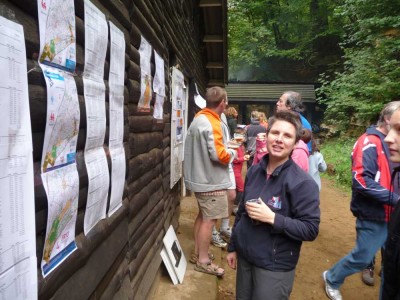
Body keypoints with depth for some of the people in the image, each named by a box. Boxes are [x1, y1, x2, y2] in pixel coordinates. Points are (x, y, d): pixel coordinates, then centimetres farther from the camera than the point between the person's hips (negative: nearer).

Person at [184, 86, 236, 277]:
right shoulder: (212, 123, -21)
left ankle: (198, 250, 33)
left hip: (200, 177, 10)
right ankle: (203, 261, 11)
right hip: (211, 180, -10)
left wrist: (225, 145, 14)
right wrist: (232, 153, -5)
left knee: (202, 215, 20)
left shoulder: (199, 118, 10)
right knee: (209, 220, 0)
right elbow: (219, 155, -24)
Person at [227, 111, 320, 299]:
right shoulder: (254, 171, -1)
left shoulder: (302, 182, -18)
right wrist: (233, 246, 14)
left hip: (275, 266, -5)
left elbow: (311, 230, -18)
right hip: (245, 257, 5)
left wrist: (272, 218, -28)